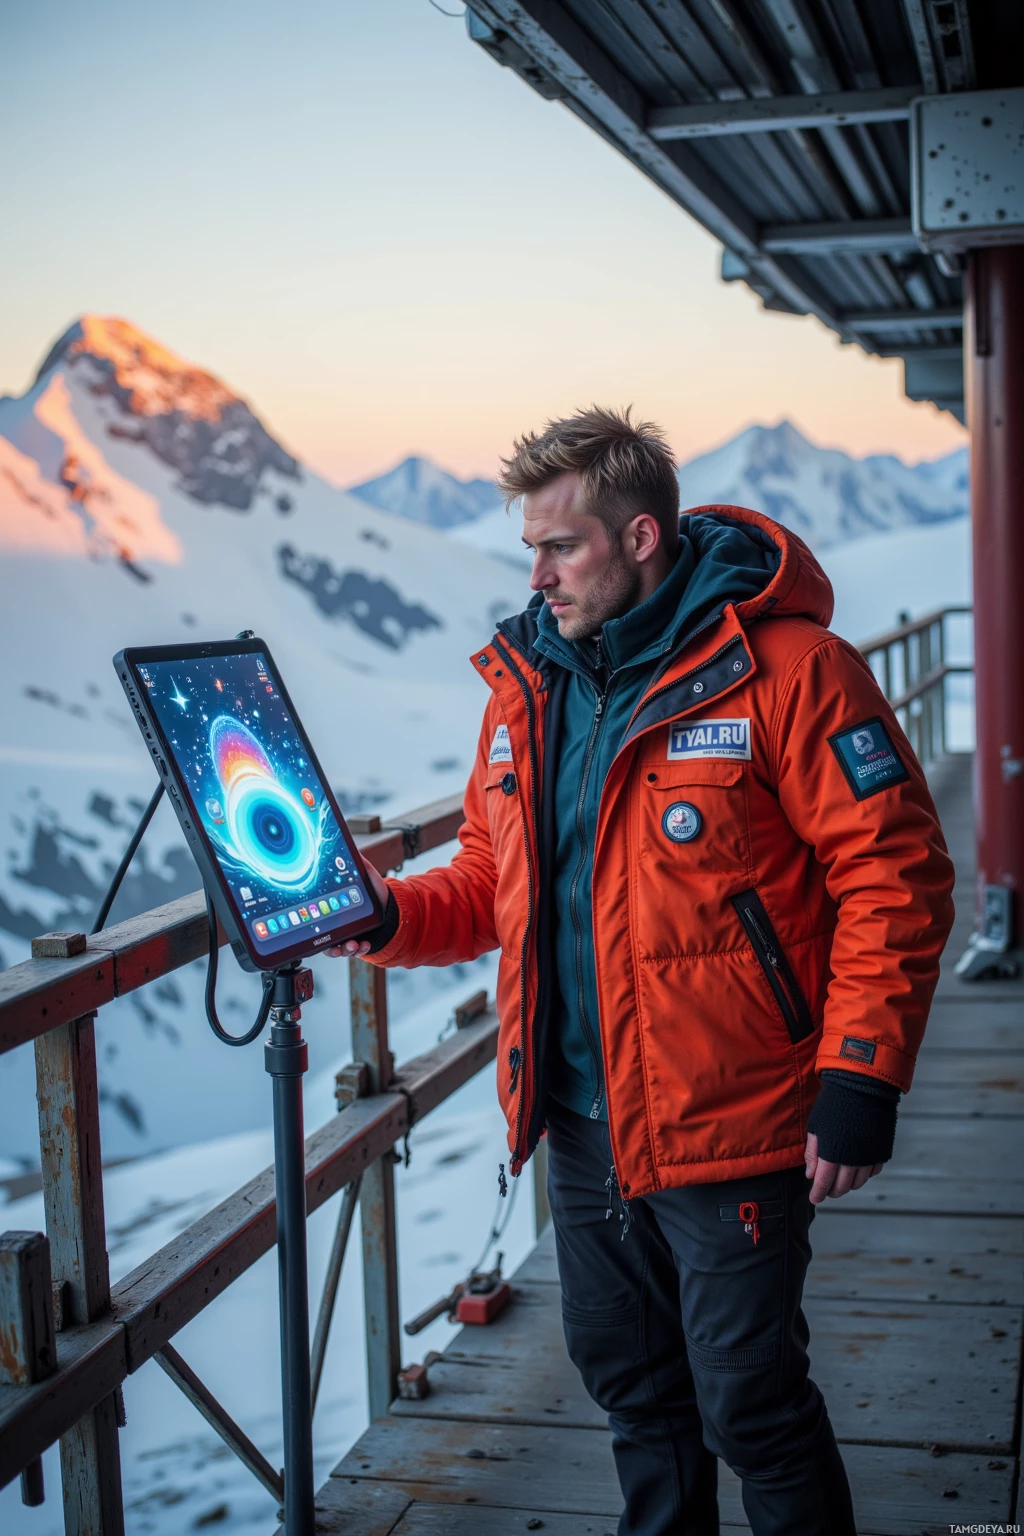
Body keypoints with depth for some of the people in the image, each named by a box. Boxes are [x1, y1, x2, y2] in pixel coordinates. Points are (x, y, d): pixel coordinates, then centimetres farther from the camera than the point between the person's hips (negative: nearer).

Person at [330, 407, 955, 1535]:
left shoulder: (784, 669, -15)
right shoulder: (525, 684, 6)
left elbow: (895, 876, -14)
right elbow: (491, 882, 14)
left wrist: (859, 1079, -17)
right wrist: (389, 916, -5)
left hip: (728, 1131, -6)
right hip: (579, 1129, 7)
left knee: (747, 1401, 4)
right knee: (630, 1385, 21)